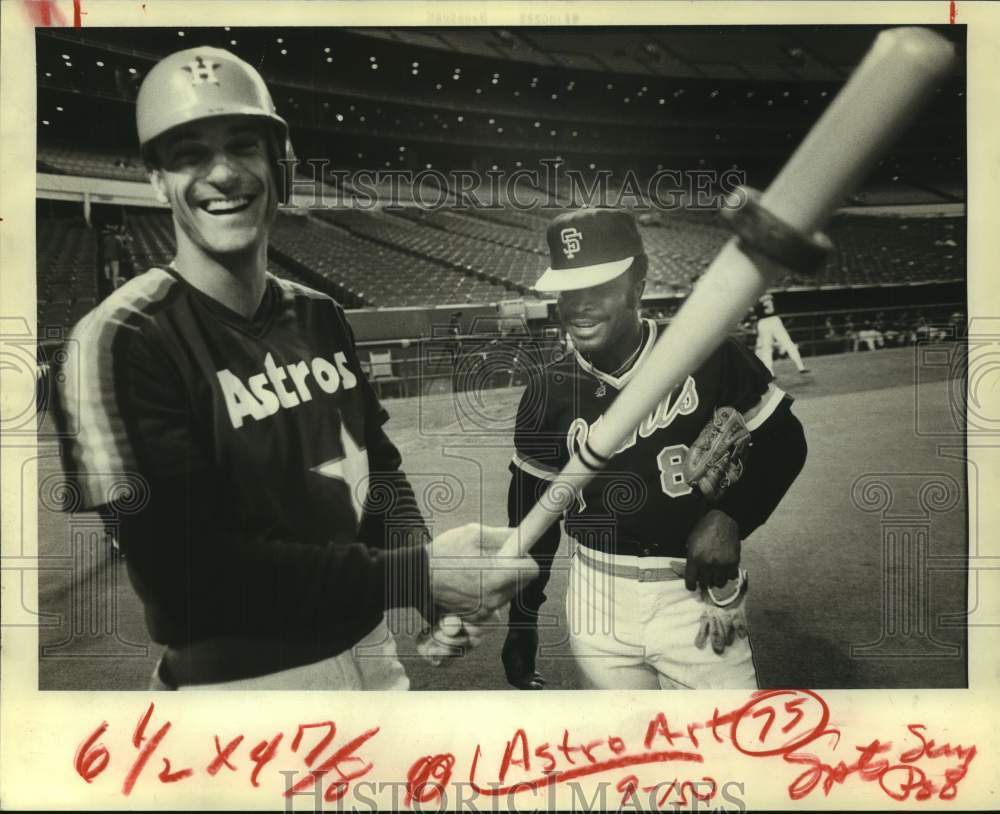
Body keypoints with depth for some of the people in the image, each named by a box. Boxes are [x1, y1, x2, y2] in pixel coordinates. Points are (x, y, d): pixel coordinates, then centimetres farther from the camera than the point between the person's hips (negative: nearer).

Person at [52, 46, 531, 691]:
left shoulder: (320, 317, 4)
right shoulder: (123, 340, -17)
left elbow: (377, 464, 8)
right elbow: (192, 571, -22)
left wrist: (429, 577, -10)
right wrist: (413, 575, -24)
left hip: (370, 647, 6)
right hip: (236, 679, -5)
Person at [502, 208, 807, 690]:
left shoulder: (708, 357, -9)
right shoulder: (548, 389, -3)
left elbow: (782, 443, 3)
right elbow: (531, 511, 5)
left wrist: (729, 518, -13)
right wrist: (521, 620, 9)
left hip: (697, 599, -1)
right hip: (599, 603, 2)